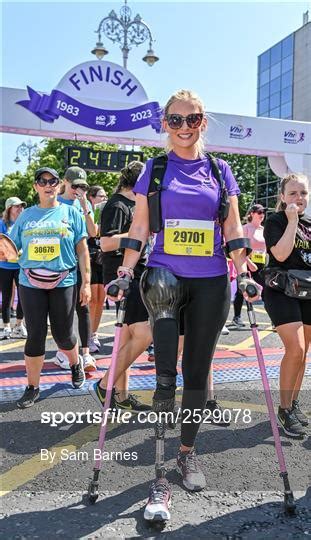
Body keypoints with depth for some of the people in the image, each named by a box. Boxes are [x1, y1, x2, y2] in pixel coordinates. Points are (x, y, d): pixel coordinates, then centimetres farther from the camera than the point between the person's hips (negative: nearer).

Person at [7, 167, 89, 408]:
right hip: (31, 284, 2)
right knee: (35, 336, 2)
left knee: (63, 335, 7)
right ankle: (32, 387, 17)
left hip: (64, 283, -1)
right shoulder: (26, 216, 9)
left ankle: (76, 363, 39)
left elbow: (82, 250, 3)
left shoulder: (70, 213, 4)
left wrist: (86, 282, -2)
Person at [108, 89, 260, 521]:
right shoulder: (154, 170, 6)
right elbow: (139, 228, 5)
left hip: (211, 282, 2)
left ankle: (187, 453, 28)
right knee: (166, 377, -22)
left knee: (197, 372, 10)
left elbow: (233, 231, 9)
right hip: (166, 273, -2)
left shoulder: (219, 170, 9)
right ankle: (161, 476, -14)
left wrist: (243, 273, -3)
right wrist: (126, 270, -7)